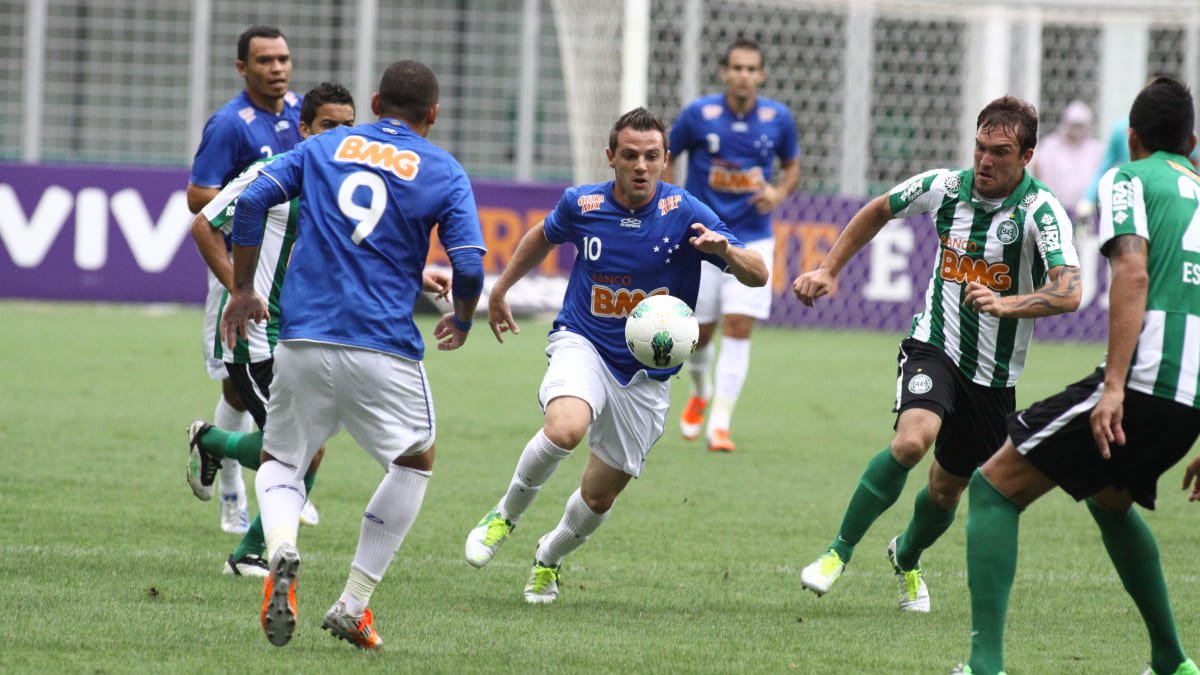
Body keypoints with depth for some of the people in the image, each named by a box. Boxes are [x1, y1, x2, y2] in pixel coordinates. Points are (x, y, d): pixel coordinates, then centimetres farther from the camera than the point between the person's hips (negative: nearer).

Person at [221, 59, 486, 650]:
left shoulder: (323, 147, 13)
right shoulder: (443, 173, 5)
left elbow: (251, 202, 3)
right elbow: (468, 264, -5)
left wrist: (242, 291, 13)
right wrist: (461, 320, 16)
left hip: (302, 339, 2)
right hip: (384, 346, -2)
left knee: (279, 461, 19)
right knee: (415, 461, 20)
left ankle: (280, 548, -16)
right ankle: (353, 605, 13)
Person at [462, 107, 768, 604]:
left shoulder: (683, 213, -12)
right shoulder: (581, 205, -6)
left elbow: (757, 275, -15)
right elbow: (544, 236, 19)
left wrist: (724, 249, -36)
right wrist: (501, 289, 26)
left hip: (648, 373, 1)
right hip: (583, 345, -1)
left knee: (600, 495, 8)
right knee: (565, 429, -34)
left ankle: (548, 559, 40)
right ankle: (505, 516, -9)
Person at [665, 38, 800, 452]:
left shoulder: (778, 118, -4)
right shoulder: (699, 114, -8)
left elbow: (792, 165, 12)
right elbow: (665, 156, 7)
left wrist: (779, 192, -10)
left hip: (753, 239, 0)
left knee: (738, 328, -13)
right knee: (700, 332, 6)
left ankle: (719, 425, -10)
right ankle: (700, 393, 40)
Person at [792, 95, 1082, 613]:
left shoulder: (1040, 211, -18)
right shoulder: (944, 187, -6)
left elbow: (1067, 292, -33)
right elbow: (880, 210, 15)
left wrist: (1007, 304, -49)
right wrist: (829, 270, 14)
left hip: (994, 374, 0)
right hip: (934, 347, 0)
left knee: (947, 490, 13)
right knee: (912, 439, -30)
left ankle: (906, 559, 47)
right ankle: (839, 552, -18)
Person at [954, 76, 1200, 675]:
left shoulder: (1128, 180, 5)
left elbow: (1133, 272, -13)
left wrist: (1114, 386, -21)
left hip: (1144, 378, -7)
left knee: (995, 487, 1)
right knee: (1109, 499, 35)